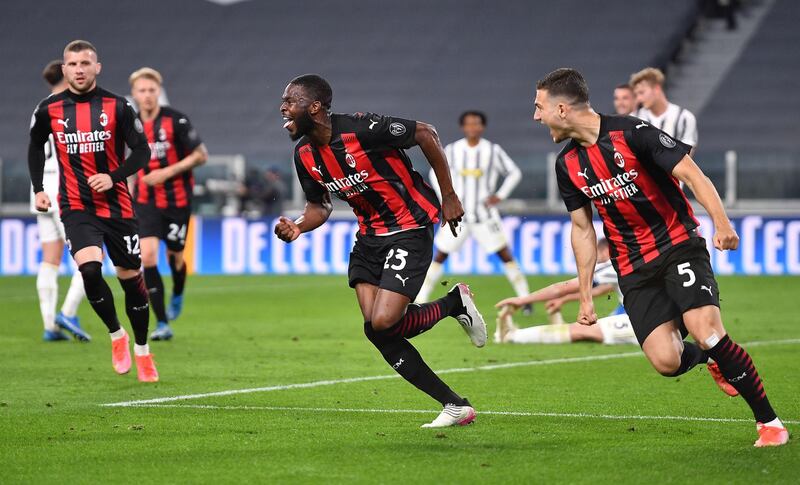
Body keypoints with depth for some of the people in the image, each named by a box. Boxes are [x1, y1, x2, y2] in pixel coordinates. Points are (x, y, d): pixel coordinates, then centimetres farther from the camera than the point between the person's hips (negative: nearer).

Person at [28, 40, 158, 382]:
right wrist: (38, 189, 10)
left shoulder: (117, 107, -4)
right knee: (90, 269, -23)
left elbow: (141, 151, -1)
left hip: (117, 206, 0)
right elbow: (36, 147, 18)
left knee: (131, 278, 6)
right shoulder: (49, 109, 0)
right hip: (76, 207, 0)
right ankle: (116, 336, 1)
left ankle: (142, 351, 26)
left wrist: (113, 177, -15)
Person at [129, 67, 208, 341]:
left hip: (177, 199, -2)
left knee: (174, 257, 10)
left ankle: (177, 297, 46)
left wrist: (168, 172, -19)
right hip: (146, 202, 2)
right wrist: (129, 194, 19)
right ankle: (162, 324, -9)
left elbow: (201, 155, -10)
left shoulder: (176, 121, -12)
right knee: (147, 256, -14)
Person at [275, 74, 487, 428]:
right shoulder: (304, 155, -1)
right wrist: (298, 227, -10)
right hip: (369, 236, 7)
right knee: (377, 330, -5)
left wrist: (449, 196, -9)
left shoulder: (362, 129, -23)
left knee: (383, 323, -19)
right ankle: (455, 406, 4)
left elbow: (425, 133, -13)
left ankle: (455, 303, 10)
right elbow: (319, 206, 13)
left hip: (409, 229, -7)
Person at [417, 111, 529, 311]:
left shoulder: (493, 150, -4)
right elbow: (436, 173, 13)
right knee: (440, 256, -1)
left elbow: (514, 173, 7)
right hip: (457, 215, 1)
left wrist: (500, 196, -4)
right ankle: (420, 300, 6)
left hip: (485, 215, -1)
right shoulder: (452, 150, -1)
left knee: (505, 254, -6)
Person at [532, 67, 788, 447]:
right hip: (633, 269, 5)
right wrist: (585, 295, 12)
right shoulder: (567, 165, 5)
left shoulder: (631, 133, -13)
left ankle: (769, 421, -10)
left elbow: (693, 176, -14)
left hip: (678, 245, -4)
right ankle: (706, 357, 23)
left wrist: (721, 223, -28)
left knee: (707, 333, -24)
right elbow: (582, 229, 15)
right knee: (667, 361, -14)